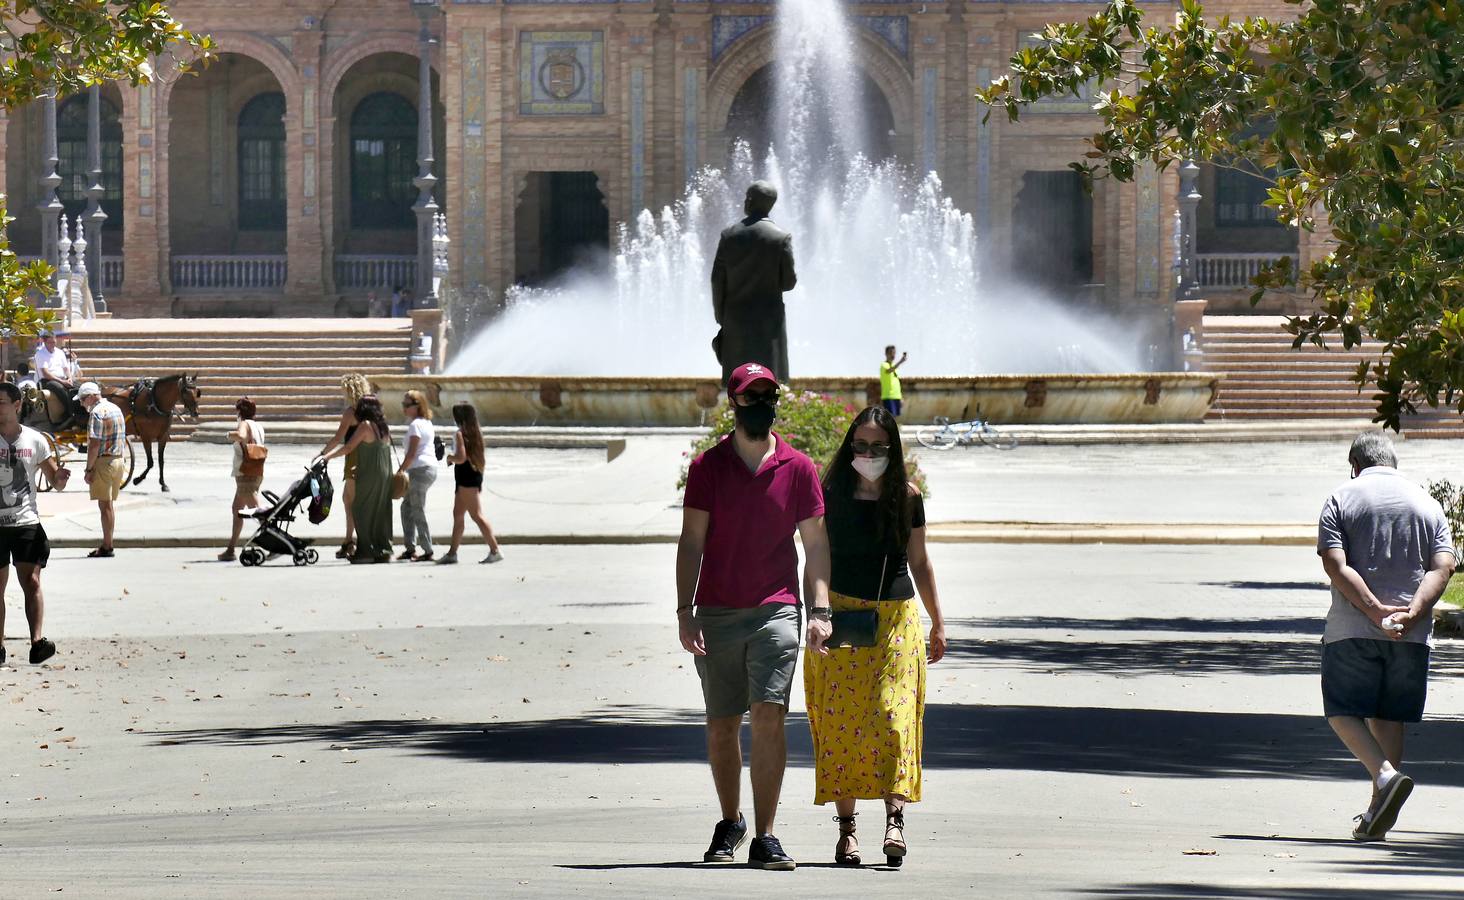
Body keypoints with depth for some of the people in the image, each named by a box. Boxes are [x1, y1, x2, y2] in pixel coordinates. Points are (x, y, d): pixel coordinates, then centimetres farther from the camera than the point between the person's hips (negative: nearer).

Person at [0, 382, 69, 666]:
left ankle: (37, 641, -23)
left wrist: (60, 478, -14)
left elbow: (56, 482, 9)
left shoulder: (35, 440, 4)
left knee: (31, 581, -12)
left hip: (26, 522, -1)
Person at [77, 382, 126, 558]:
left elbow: (94, 444, -19)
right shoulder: (115, 409, 14)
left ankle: (107, 546, -5)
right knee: (110, 503, 14)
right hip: (119, 459, 9)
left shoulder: (97, 413, -14)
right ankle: (107, 542, 18)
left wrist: (89, 469, -14)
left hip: (103, 462, -9)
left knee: (105, 505, -5)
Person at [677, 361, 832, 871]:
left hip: (776, 612, -1)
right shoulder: (708, 466, 4)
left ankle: (764, 838, -13)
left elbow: (815, 545, 8)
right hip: (717, 613, 1)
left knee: (769, 717, -14)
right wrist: (685, 611, -5)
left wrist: (820, 611, -2)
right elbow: (691, 542, 3)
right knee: (721, 725, 8)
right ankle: (730, 823, 28)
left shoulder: (798, 469, 5)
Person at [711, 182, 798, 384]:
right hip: (769, 322, -2)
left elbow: (717, 281, 2)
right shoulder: (781, 238, -7)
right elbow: (788, 282, -4)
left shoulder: (729, 236, -1)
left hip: (736, 321, 2)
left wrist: (721, 319, 11)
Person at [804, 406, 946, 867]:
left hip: (897, 617, 1)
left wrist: (937, 622, 17)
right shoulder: (831, 495, 1)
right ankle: (846, 827, 2)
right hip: (842, 617, -1)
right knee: (840, 719, -3)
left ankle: (895, 817, -19)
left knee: (892, 712, -13)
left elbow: (918, 561, 15)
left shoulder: (907, 497, 6)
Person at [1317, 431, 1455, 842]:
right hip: (1412, 635, 4)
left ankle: (1386, 775, -22)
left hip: (1352, 628, -4)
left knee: (1343, 712, 3)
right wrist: (1412, 613, -13)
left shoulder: (1341, 500, 1)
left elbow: (1336, 566, -12)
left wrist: (1377, 611, -16)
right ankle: (1378, 816, 10)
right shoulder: (1427, 503, 10)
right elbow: (1443, 566, -3)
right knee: (1388, 717, 12)